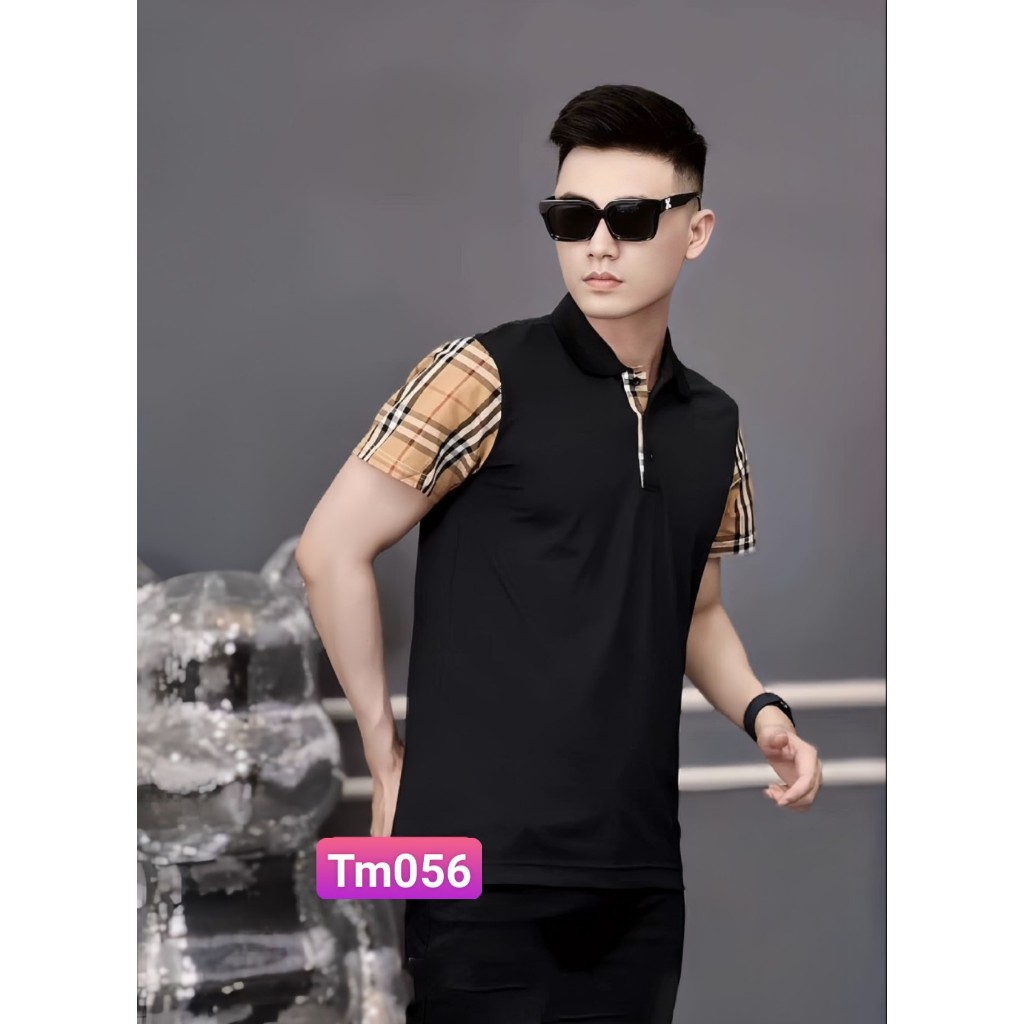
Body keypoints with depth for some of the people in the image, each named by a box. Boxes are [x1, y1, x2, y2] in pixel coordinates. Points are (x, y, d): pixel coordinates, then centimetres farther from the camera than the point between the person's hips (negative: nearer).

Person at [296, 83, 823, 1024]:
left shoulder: (714, 426, 11)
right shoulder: (486, 379, -7)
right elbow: (333, 549, -6)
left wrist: (761, 712, 5)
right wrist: (388, 753, -3)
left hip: (640, 873, 6)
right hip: (487, 861, -6)